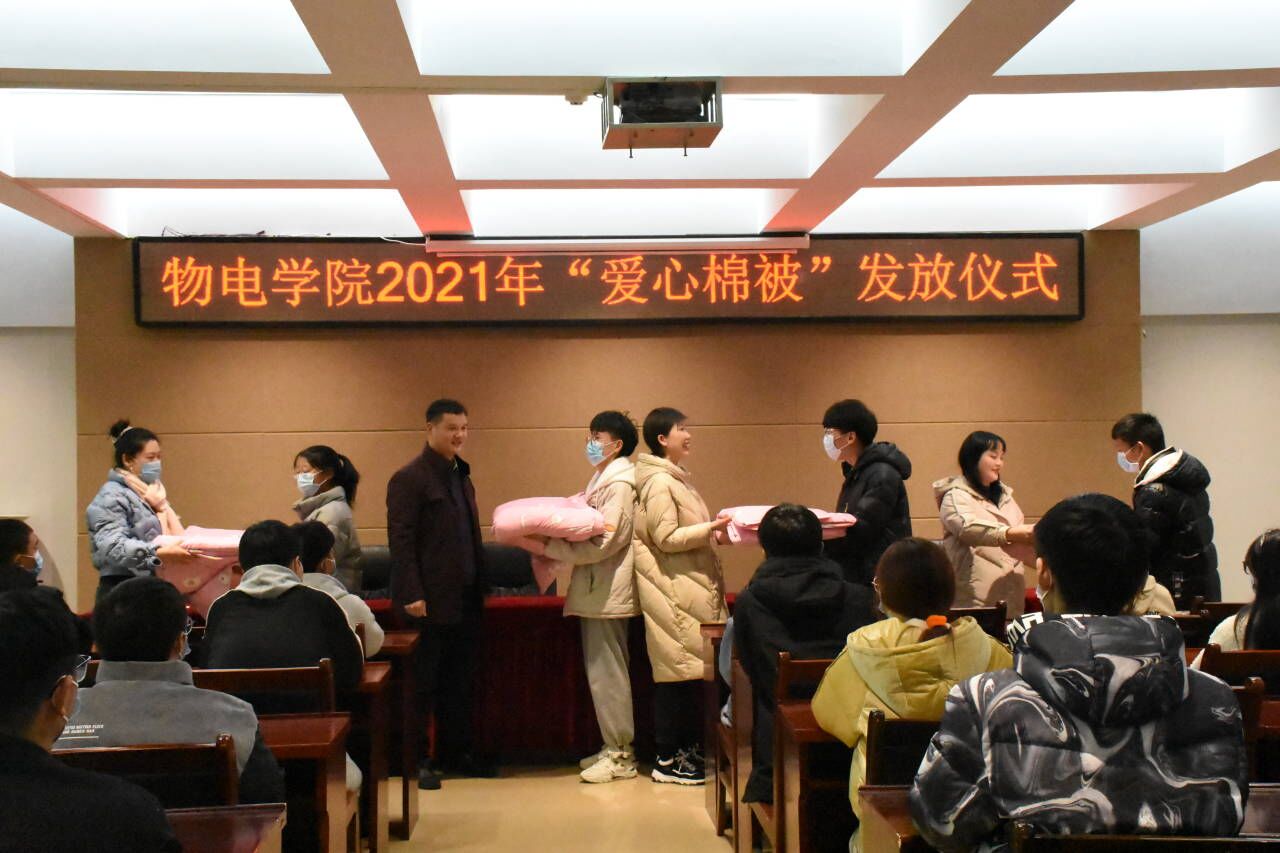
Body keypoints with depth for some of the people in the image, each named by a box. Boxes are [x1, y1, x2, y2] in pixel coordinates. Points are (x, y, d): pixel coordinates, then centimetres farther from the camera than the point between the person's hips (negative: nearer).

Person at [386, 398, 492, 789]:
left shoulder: (461, 476, 16)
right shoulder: (409, 479, -10)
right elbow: (400, 540, -15)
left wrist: (479, 588, 15)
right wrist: (412, 595, -20)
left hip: (465, 601, 8)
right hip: (430, 603, -8)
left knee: (462, 682, 13)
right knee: (426, 684, 2)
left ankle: (458, 753, 24)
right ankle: (419, 761, 12)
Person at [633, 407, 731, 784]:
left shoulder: (676, 478, 17)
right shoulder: (658, 482, -13)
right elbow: (667, 538, -18)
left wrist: (715, 528, 8)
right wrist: (710, 528, -19)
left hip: (691, 587, 9)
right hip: (673, 590, -9)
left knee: (691, 668, 11)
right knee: (676, 671, -4)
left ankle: (690, 749, 20)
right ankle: (667, 760, 3)